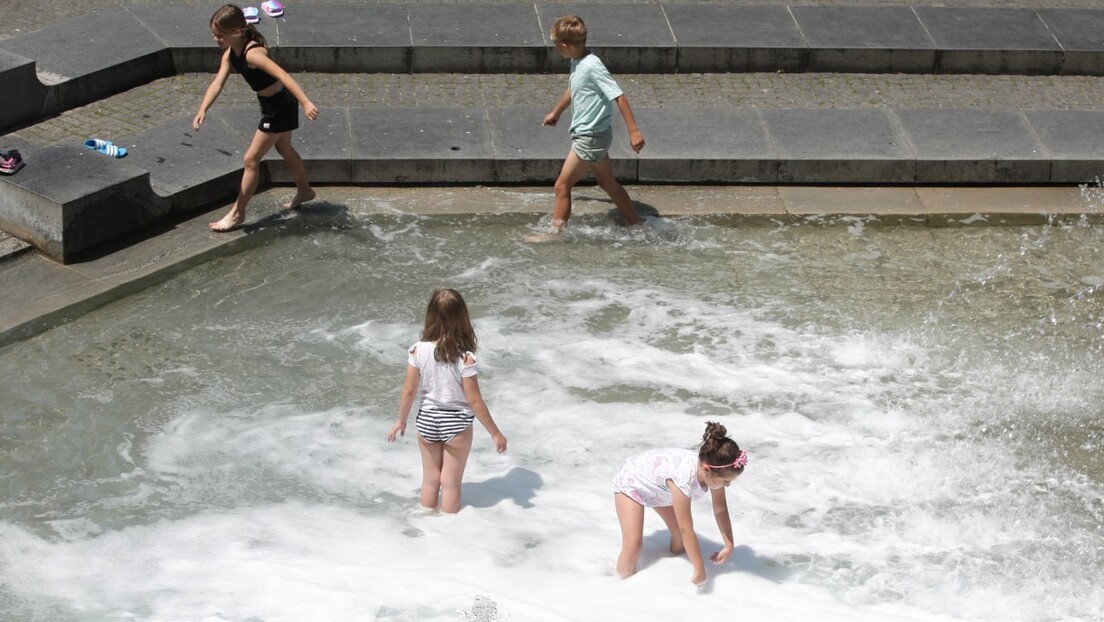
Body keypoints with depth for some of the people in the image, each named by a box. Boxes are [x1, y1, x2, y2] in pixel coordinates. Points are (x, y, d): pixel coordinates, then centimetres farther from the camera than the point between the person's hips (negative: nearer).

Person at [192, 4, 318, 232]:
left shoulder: (252, 53, -32)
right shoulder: (230, 54, -4)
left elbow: (283, 75, -41)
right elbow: (217, 83, -9)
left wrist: (306, 103, -51)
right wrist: (203, 110, -25)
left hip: (280, 107, -9)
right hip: (272, 105, 9)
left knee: (251, 159, 0)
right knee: (284, 149, 30)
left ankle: (237, 213, 11)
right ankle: (304, 191, 51)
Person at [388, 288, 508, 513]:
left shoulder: (418, 351, -15)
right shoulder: (464, 358, -23)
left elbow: (409, 391, -6)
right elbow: (474, 401, -18)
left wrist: (401, 421, 10)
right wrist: (495, 433, -7)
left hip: (427, 420, 3)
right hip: (456, 422, -3)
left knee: (430, 480, 20)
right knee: (451, 483, 14)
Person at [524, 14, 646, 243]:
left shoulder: (592, 66, -24)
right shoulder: (577, 63, 5)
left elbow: (619, 96, -24)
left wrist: (633, 131, -26)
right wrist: (556, 112, 41)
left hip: (591, 137, -9)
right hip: (593, 135, 9)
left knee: (562, 185, -2)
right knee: (608, 183, 18)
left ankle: (555, 233, 8)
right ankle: (636, 225, 28)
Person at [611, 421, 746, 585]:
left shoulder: (714, 471, -25)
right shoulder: (683, 479, -46)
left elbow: (721, 511, -9)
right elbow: (686, 529, -40)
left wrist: (729, 546, -10)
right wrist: (699, 569, -35)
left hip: (658, 486, 7)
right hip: (630, 480, -7)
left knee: (679, 543, 0)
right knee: (633, 543, -20)